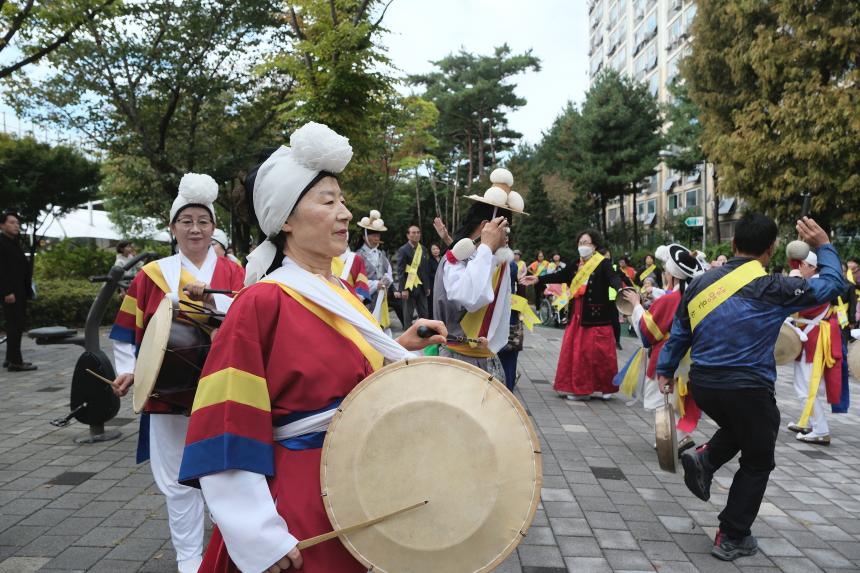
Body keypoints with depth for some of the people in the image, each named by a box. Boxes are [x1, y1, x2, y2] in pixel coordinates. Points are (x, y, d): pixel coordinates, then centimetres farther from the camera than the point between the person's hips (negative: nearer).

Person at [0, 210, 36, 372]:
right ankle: (15, 361, -5)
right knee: (15, 325, -8)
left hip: (20, 291, 9)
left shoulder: (14, 243, 19)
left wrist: (27, 289, 16)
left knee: (16, 325, 12)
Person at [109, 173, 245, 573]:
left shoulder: (232, 271, 2)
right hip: (168, 390, 1)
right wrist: (128, 370, -4)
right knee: (179, 480, 9)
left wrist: (211, 298, -22)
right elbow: (127, 331, 8)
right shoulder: (152, 274, 4)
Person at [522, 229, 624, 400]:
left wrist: (620, 289, -41)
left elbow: (613, 278, -21)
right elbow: (558, 276, 13)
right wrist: (538, 280, 5)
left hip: (597, 317, -6)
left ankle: (607, 386, 14)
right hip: (578, 315, 6)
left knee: (598, 352, -3)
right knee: (576, 351, 7)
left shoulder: (603, 264, -5)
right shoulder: (575, 266, 13)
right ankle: (580, 388, 17)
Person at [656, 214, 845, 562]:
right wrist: (823, 246, 14)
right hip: (748, 388, -5)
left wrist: (665, 370, 21)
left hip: (702, 384, 5)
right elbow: (831, 285, 1)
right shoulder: (772, 288, -11)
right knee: (757, 463, 16)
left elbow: (679, 332, 10)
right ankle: (731, 539, 19)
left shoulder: (702, 282, 3)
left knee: (738, 429, 34)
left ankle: (704, 459, 9)